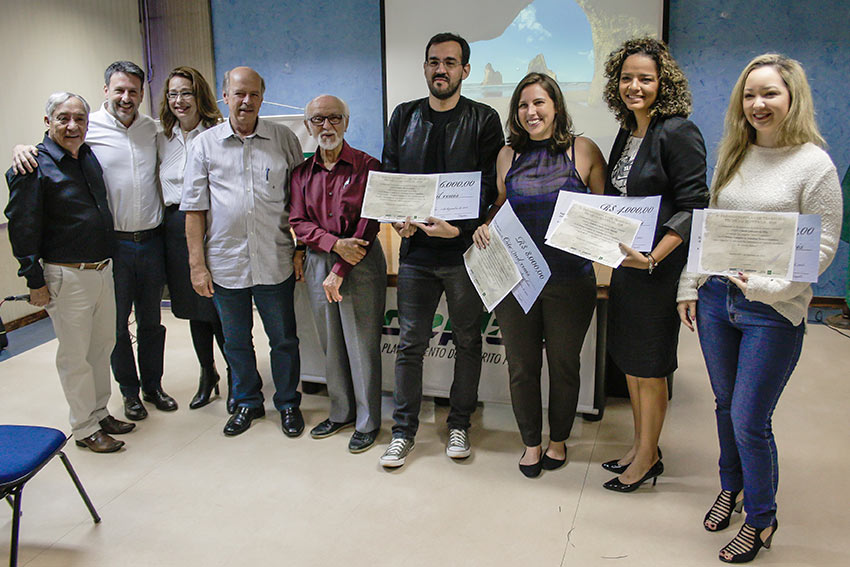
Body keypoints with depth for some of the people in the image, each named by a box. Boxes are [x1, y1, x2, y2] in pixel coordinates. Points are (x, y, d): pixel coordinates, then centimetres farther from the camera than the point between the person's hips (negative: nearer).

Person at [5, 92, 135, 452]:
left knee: (102, 345, 16)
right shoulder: (34, 167, -12)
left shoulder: (90, 157, 9)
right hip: (66, 277, -7)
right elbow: (22, 227, -13)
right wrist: (34, 280, -14)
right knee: (75, 354, 4)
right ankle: (84, 429, 17)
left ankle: (100, 414, 32)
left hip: (102, 270, 7)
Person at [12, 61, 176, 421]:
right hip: (112, 243, -3)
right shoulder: (88, 127, -6)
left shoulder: (153, 128, 6)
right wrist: (21, 148, -17)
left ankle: (153, 385, 31)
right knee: (116, 322, 9)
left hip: (151, 240, 3)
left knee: (151, 321, 15)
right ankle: (129, 391, 26)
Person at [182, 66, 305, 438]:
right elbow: (194, 209, 3)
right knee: (236, 341, 14)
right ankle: (247, 402, 33)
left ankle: (288, 403, 28)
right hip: (225, 263, 1)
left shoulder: (284, 139, 2)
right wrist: (196, 264, -1)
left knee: (283, 339, 9)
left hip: (275, 263, -1)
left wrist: (301, 249, 0)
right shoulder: (205, 143, 3)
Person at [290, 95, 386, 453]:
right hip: (317, 262, 5)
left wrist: (340, 272, -13)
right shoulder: (302, 172, 10)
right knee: (331, 344, 12)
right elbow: (298, 223, 5)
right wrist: (335, 243, -14)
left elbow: (369, 224, -10)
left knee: (362, 345, 0)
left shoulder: (367, 166, -5)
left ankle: (367, 422, 15)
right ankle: (341, 413, 29)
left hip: (360, 265, -5)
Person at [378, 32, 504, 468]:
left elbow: (490, 187, -6)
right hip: (416, 249, 2)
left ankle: (459, 425, 26)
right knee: (410, 342, 5)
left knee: (467, 341, 9)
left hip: (465, 249, -2)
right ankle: (403, 431, 18)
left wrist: (459, 227, -20)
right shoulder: (403, 117, 10)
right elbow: (388, 175, 10)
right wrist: (398, 218, -8)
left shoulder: (483, 120, 0)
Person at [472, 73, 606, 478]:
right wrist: (485, 227, -3)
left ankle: (558, 440, 34)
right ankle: (531, 442, 30)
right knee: (522, 365, 10)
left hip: (569, 280, -2)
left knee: (563, 365, 12)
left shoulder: (583, 151, -2)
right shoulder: (509, 155, 7)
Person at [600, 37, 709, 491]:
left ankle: (648, 459, 22)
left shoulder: (678, 133, -14)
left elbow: (692, 208, -18)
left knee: (649, 366, 4)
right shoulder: (627, 133, 12)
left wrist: (654, 257, -26)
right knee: (629, 359, 17)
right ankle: (640, 446, 33)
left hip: (660, 267, -8)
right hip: (626, 263, 8)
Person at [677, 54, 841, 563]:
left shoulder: (814, 165, -9)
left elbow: (822, 247, -10)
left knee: (750, 420, 0)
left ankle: (761, 518, 24)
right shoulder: (733, 156, 9)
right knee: (726, 405, 18)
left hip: (774, 312, -5)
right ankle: (731, 487, 42)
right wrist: (689, 287, 8)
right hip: (716, 298, 5)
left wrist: (767, 284, -22)